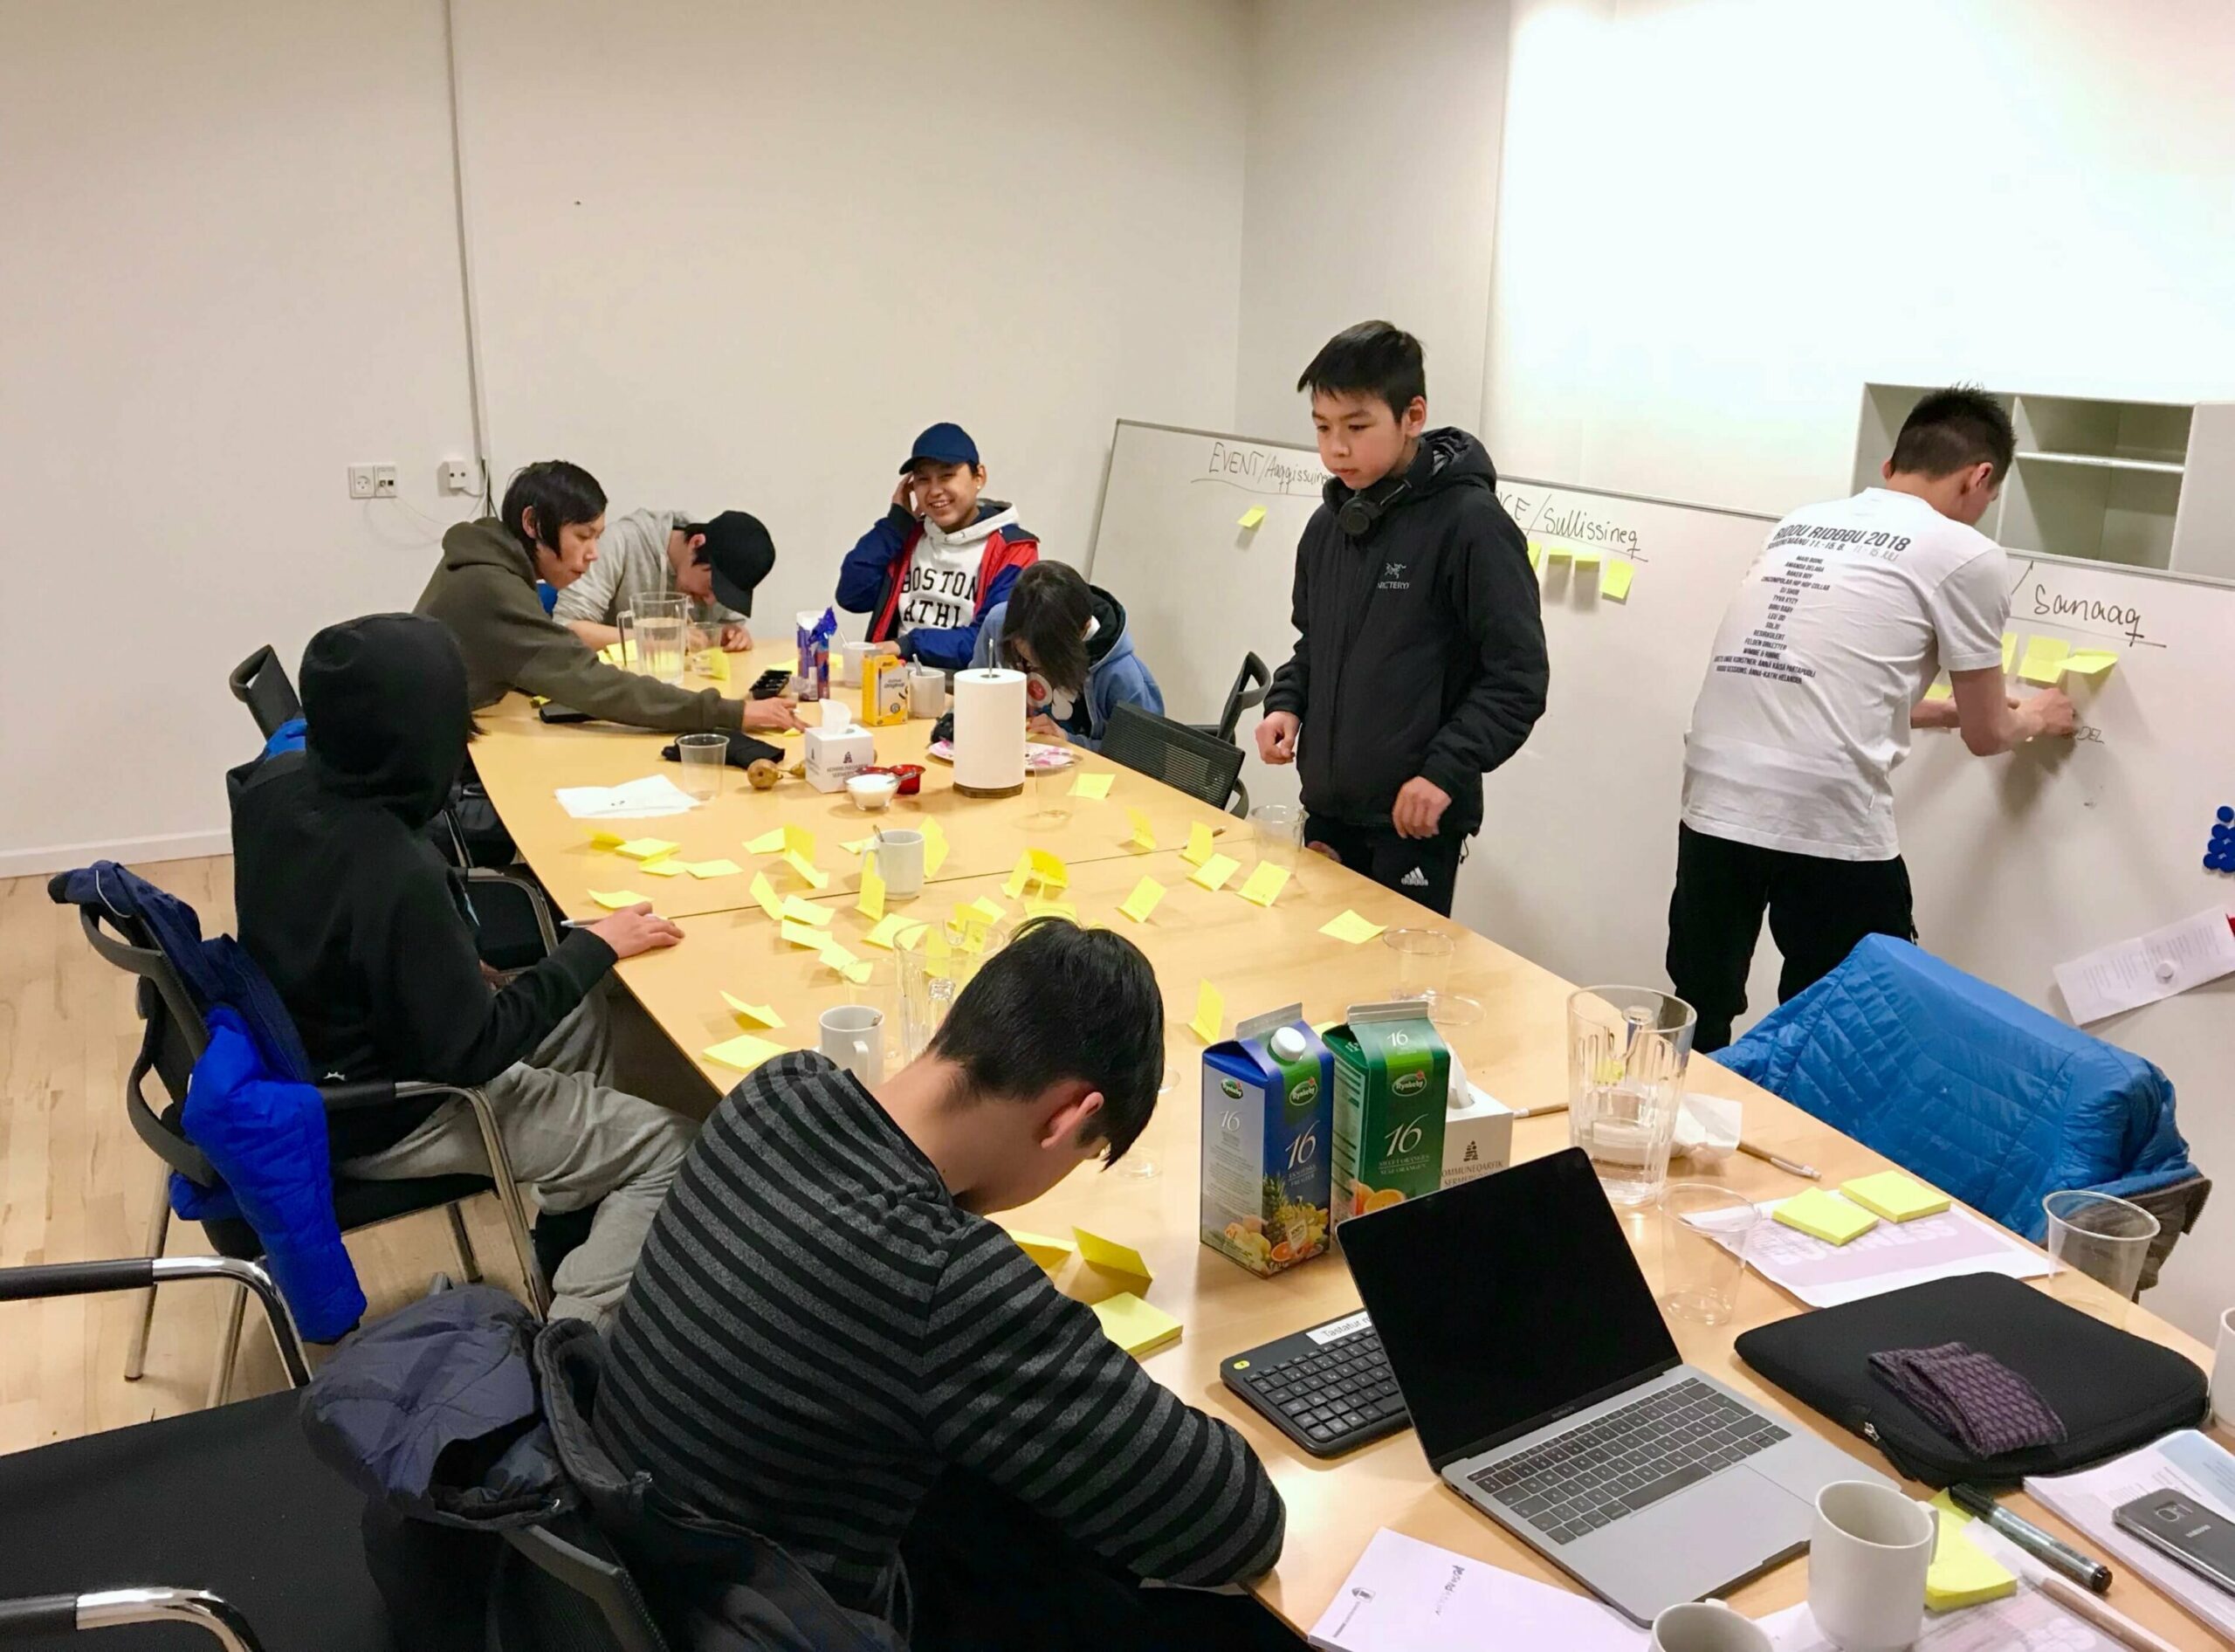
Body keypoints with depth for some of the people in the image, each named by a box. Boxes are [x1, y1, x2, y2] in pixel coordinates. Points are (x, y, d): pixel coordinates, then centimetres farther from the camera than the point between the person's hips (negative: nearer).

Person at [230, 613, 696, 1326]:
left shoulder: (274, 782, -10)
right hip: (382, 1115, -9)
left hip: (310, 1064, 9)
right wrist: (594, 947, -18)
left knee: (588, 1019, 22)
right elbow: (470, 1053, -26)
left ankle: (571, 1233, 29)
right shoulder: (397, 876, -36)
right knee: (668, 1150, -4)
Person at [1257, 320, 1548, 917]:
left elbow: (1518, 678, -13)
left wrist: (1447, 771, -18)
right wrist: (1287, 703, 3)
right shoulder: (1329, 523, 8)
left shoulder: (1470, 523, -13)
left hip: (1414, 823, -6)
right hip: (1326, 809, 7)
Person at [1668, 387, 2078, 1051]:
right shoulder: (1964, 555, 2)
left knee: (1694, 1035, 17)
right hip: (1826, 824, -6)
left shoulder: (1800, 524, 19)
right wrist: (2031, 717, 35)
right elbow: (1986, 736, 12)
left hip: (1714, 805, 6)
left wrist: (1949, 708, 44)